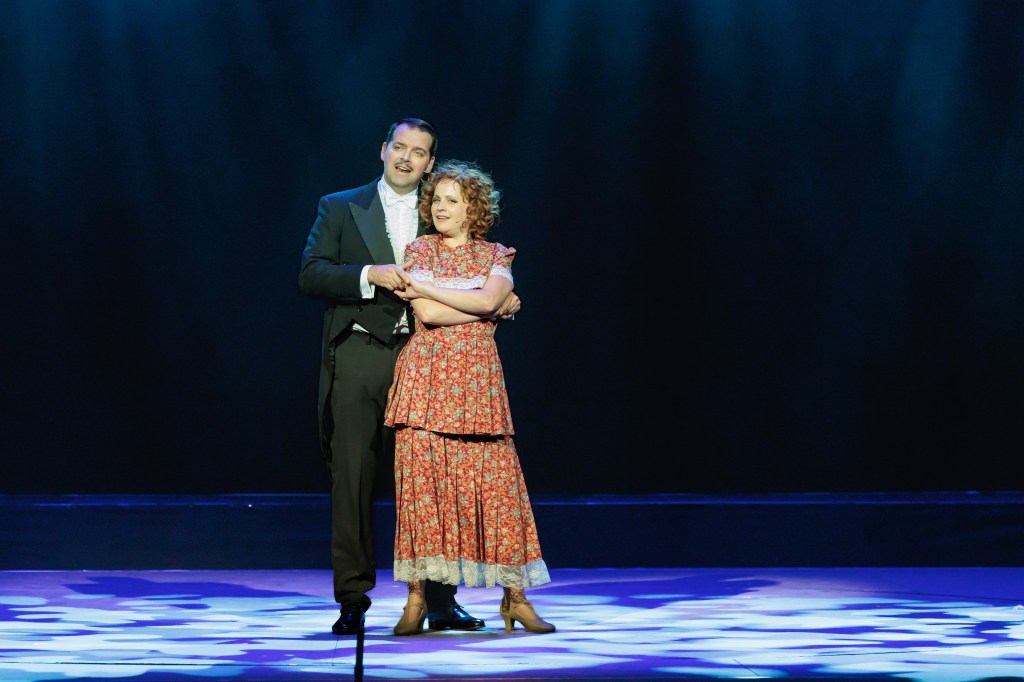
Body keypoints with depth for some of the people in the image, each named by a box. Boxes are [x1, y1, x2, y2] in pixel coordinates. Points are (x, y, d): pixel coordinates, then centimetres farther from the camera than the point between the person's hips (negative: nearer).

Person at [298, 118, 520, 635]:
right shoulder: (340, 208, 10)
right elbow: (310, 274, 0)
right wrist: (369, 275, -13)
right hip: (359, 357, -2)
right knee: (352, 480, -3)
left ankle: (440, 601, 4)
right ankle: (352, 600, 2)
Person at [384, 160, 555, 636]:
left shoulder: (496, 256, 11)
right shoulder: (418, 250, 9)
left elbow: (488, 299, -11)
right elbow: (427, 315, -6)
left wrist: (427, 288, -7)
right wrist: (487, 306, -4)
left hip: (477, 380, 0)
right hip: (426, 377, 0)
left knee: (496, 483, -3)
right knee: (419, 481, -6)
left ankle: (515, 596, 3)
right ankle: (416, 599, -2)